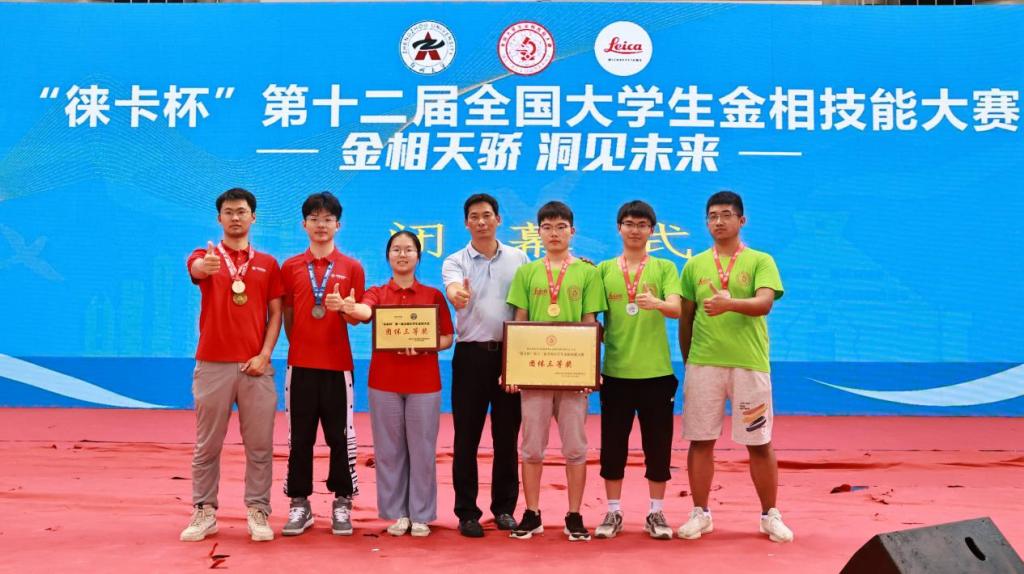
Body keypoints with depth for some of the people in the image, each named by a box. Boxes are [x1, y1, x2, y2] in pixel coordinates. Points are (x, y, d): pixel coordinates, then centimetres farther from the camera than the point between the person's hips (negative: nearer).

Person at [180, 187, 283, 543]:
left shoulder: (267, 264, 11)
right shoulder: (206, 257, 5)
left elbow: (276, 313, 7)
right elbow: (195, 268, -20)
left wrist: (264, 354, -6)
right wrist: (204, 265, -45)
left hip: (255, 366, 1)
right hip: (212, 365, -1)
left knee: (259, 444, 3)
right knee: (207, 445, 6)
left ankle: (258, 513, 12)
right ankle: (204, 512, 15)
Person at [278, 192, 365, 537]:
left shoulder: (351, 268, 3)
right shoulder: (290, 268, 7)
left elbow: (356, 318, 2)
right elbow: (287, 316, 11)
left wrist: (342, 308, -18)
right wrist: (299, 346, 4)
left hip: (337, 365, -1)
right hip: (300, 365, 1)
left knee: (341, 437, 3)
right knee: (299, 438, 5)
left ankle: (342, 503, 14)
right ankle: (299, 504, 15)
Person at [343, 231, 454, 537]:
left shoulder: (433, 295, 6)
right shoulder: (376, 293, 5)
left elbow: (447, 338, 5)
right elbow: (365, 311, -19)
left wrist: (424, 347, -16)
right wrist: (351, 308, -43)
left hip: (424, 382, 0)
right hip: (384, 381, 1)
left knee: (422, 449, 2)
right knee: (389, 449, 5)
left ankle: (421, 515, 14)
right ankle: (397, 514, 17)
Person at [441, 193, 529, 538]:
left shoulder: (518, 259, 8)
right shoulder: (455, 262, 2)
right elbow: (455, 293, -20)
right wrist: (458, 295, -42)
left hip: (510, 354, 1)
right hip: (471, 354, -1)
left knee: (507, 435, 8)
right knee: (467, 437, 2)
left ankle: (504, 508, 20)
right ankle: (467, 512, 12)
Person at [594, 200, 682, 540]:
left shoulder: (664, 268, 3)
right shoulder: (604, 270, 6)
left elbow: (677, 309, -11)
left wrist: (657, 303, -33)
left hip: (656, 371, -1)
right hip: (615, 372, 1)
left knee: (658, 444, 6)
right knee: (613, 444, 6)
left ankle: (656, 513, 19)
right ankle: (613, 512, 19)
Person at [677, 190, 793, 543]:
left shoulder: (760, 261, 2)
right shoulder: (694, 266, 10)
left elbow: (764, 303, -15)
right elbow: (685, 319, 12)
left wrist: (729, 303, -34)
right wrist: (688, 363, 9)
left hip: (749, 364, -2)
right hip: (703, 365, 2)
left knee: (759, 444, 5)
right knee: (700, 441, 6)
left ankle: (770, 516, 20)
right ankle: (701, 514, 18)